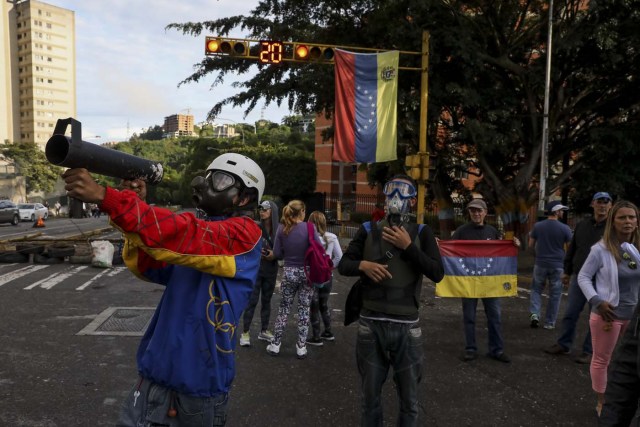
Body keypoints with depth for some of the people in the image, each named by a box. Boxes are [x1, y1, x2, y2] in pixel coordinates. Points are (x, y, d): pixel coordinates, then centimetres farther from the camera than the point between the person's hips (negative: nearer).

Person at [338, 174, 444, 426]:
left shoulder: (422, 233, 2)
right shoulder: (368, 230, 4)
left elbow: (437, 274, -8)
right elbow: (343, 265, 5)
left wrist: (407, 246, -14)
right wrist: (363, 265, -15)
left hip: (407, 327, -1)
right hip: (370, 324, 1)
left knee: (409, 399, 13)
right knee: (370, 396, 15)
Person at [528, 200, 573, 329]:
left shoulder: (537, 226, -2)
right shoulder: (564, 228, -9)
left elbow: (531, 245, 6)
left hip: (540, 263, 2)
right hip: (557, 265, -1)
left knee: (536, 289, 16)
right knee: (555, 294, 9)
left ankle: (534, 314, -1)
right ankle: (549, 322, 14)